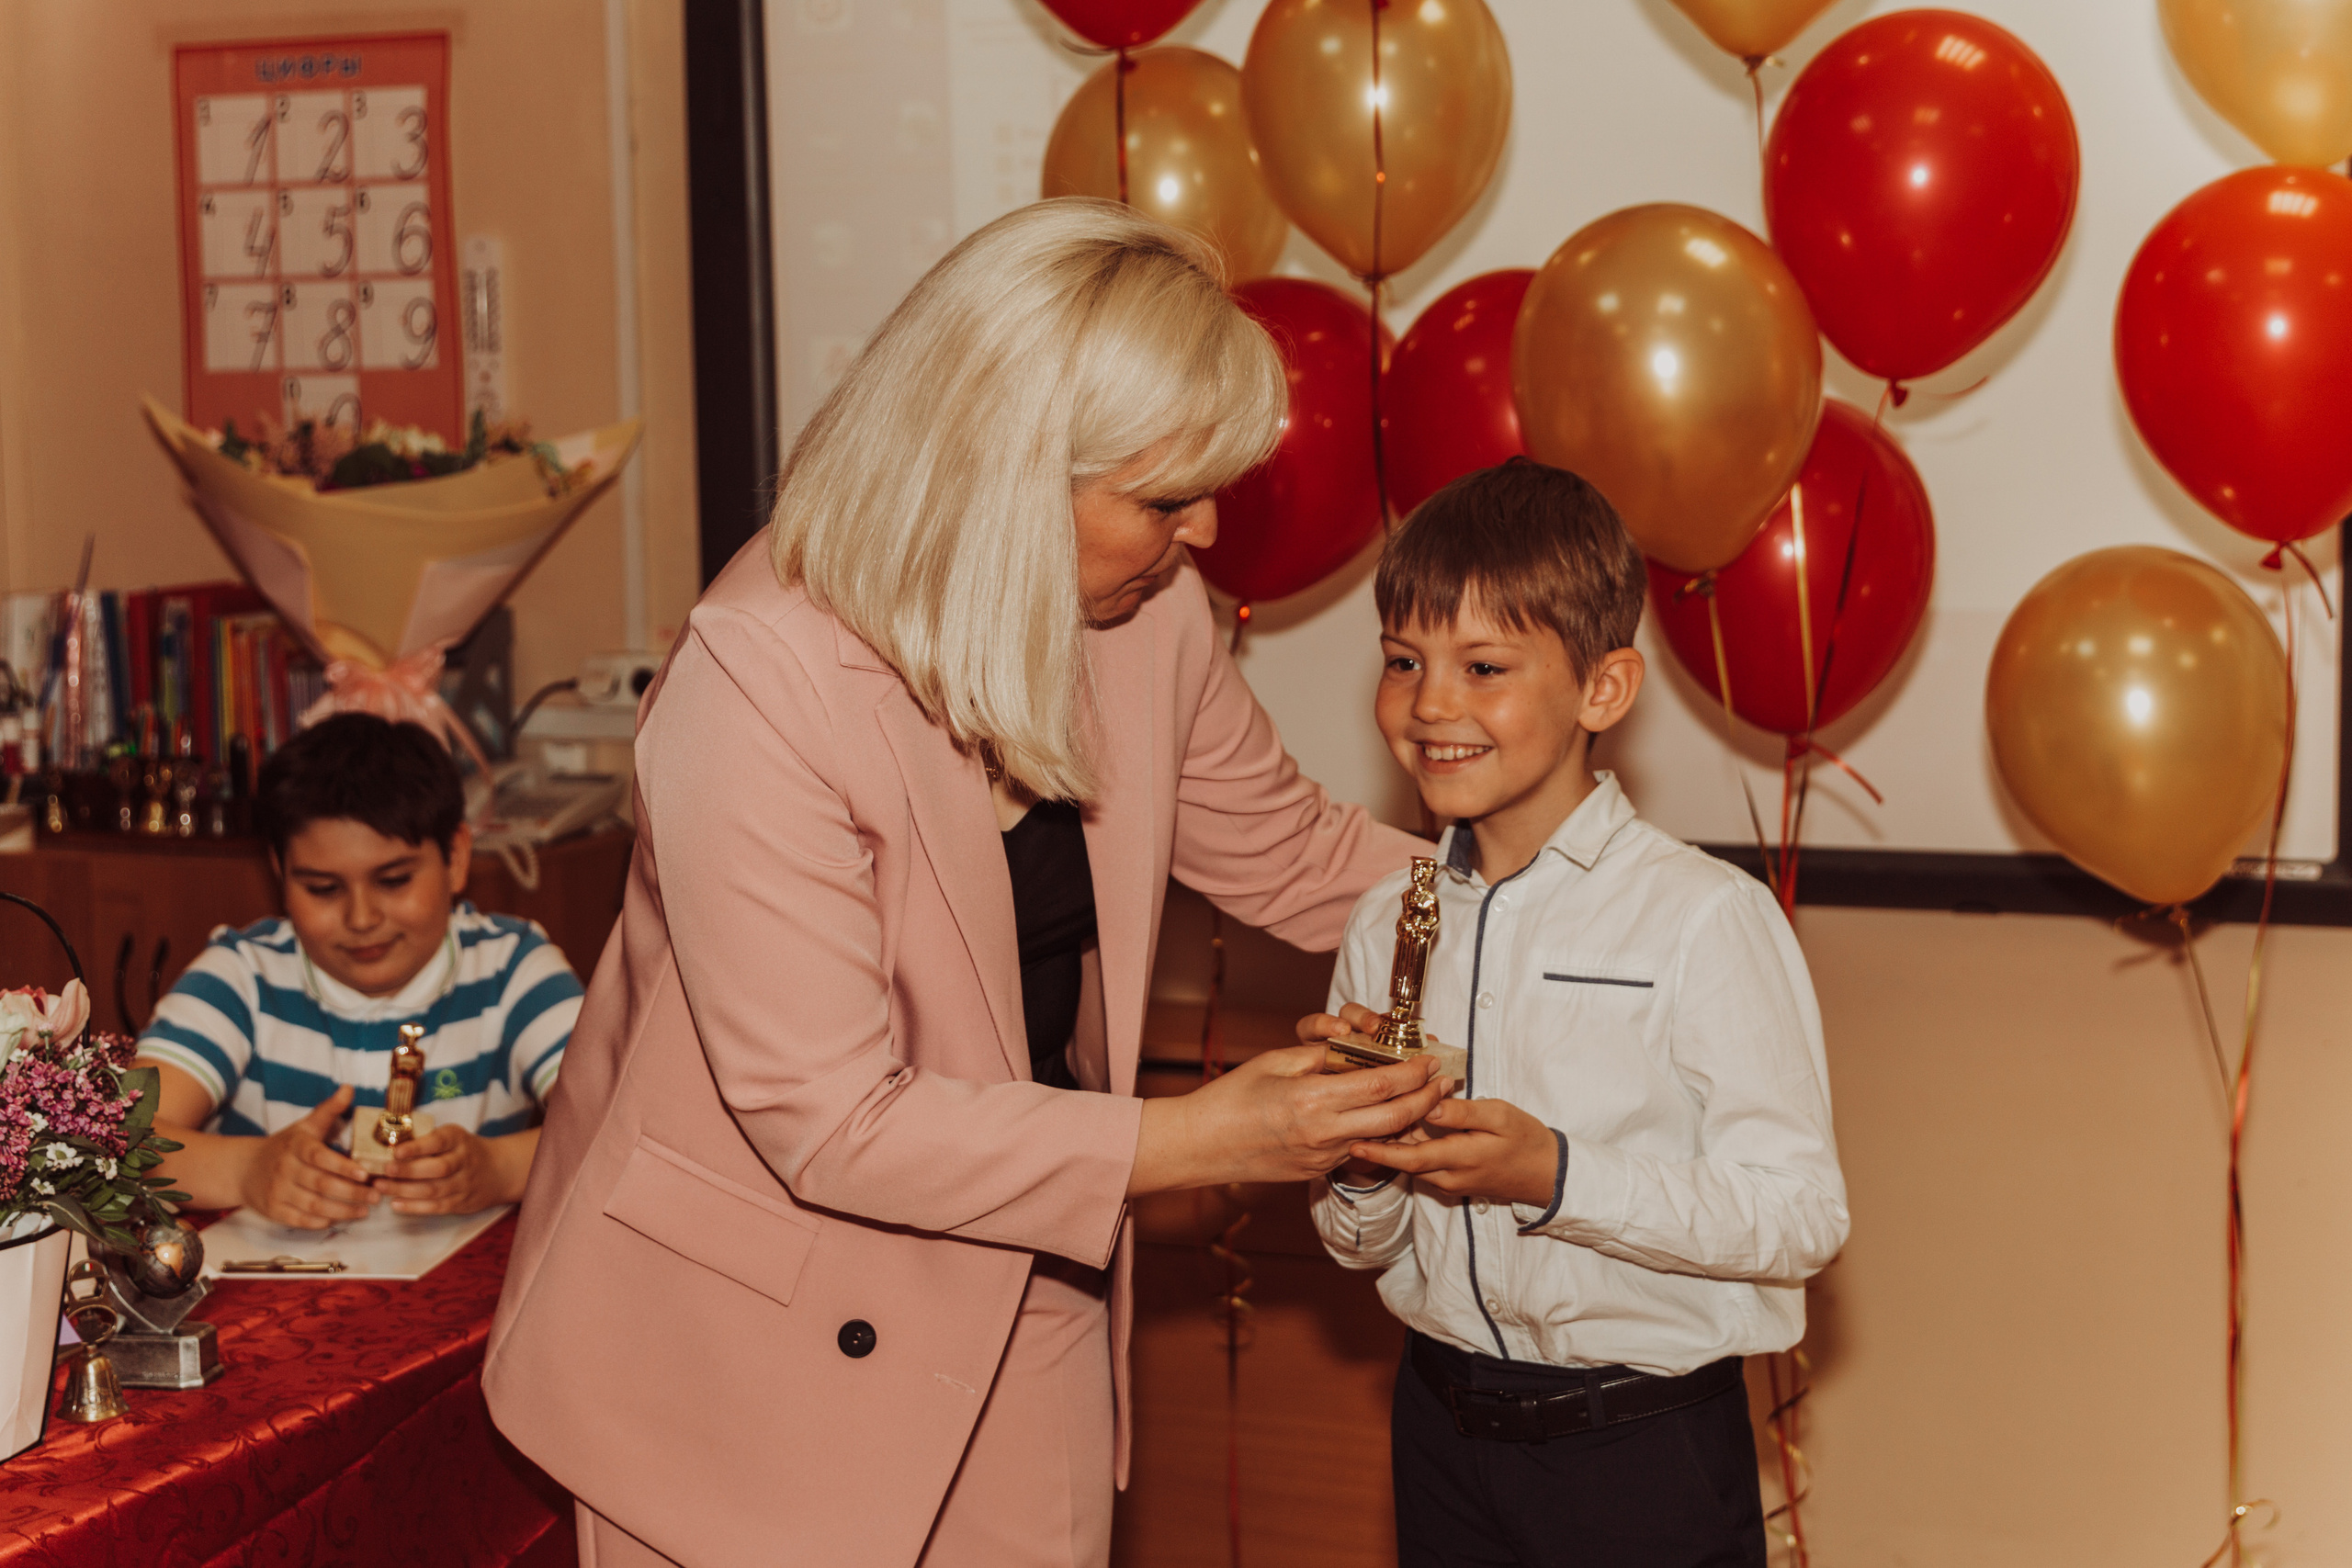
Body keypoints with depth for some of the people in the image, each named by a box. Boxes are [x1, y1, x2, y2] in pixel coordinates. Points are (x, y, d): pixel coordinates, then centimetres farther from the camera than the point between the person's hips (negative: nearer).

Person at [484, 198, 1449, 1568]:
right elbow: (829, 1122, -28)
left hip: (1025, 1296, 6)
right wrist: (1192, 1140, -28)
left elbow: (1292, 855, 11)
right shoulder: (754, 696, -29)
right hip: (769, 1347, -6)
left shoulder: (1150, 616, -8)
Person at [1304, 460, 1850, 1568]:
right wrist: (1359, 1164, -12)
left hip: (1648, 1458, -4)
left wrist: (1555, 1175, -26)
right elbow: (1362, 1247, 10)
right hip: (1444, 1428, 5)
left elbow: (1802, 1215, -18)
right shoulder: (1388, 924, 3)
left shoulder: (1705, 918, -13)